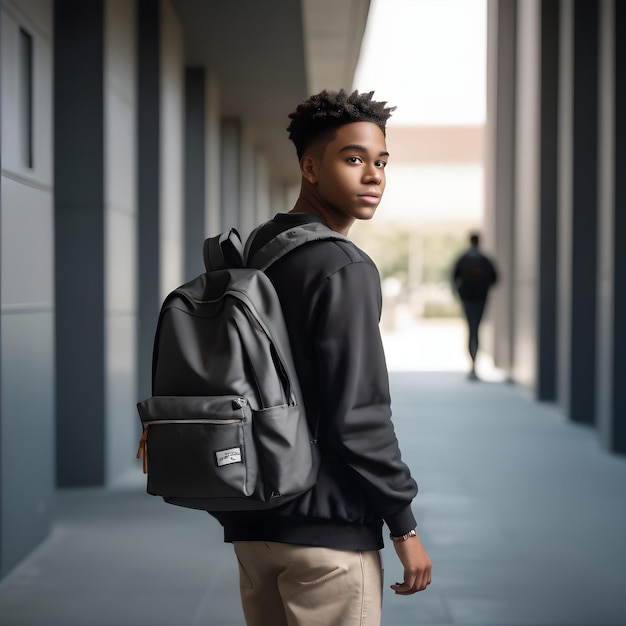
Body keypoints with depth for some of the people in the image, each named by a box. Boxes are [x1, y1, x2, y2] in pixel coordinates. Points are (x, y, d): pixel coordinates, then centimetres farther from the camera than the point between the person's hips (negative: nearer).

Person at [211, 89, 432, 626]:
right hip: (326, 528, -8)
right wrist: (404, 525, -11)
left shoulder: (249, 255, 11)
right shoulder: (343, 269, -15)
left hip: (250, 523, 8)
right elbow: (357, 416, -20)